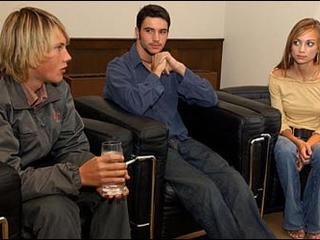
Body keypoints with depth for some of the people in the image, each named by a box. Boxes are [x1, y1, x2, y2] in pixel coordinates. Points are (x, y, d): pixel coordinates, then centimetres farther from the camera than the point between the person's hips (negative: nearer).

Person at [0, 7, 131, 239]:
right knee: (57, 210, -33)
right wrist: (79, 175, -38)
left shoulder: (59, 89, -4)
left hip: (43, 175, 6)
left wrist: (99, 174, -23)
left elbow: (72, 148, -1)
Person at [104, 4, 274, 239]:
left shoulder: (170, 67, 17)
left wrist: (180, 68, -3)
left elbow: (211, 99, 6)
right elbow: (136, 105, -20)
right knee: (204, 189, -28)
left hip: (181, 140, 5)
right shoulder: (118, 67, 2)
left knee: (234, 181, -20)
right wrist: (156, 73, -5)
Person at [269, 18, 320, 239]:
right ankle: (294, 222, -17)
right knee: (284, 150, -36)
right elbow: (280, 122, -7)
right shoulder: (277, 76, -8)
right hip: (289, 136, 0)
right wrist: (298, 143, -25)